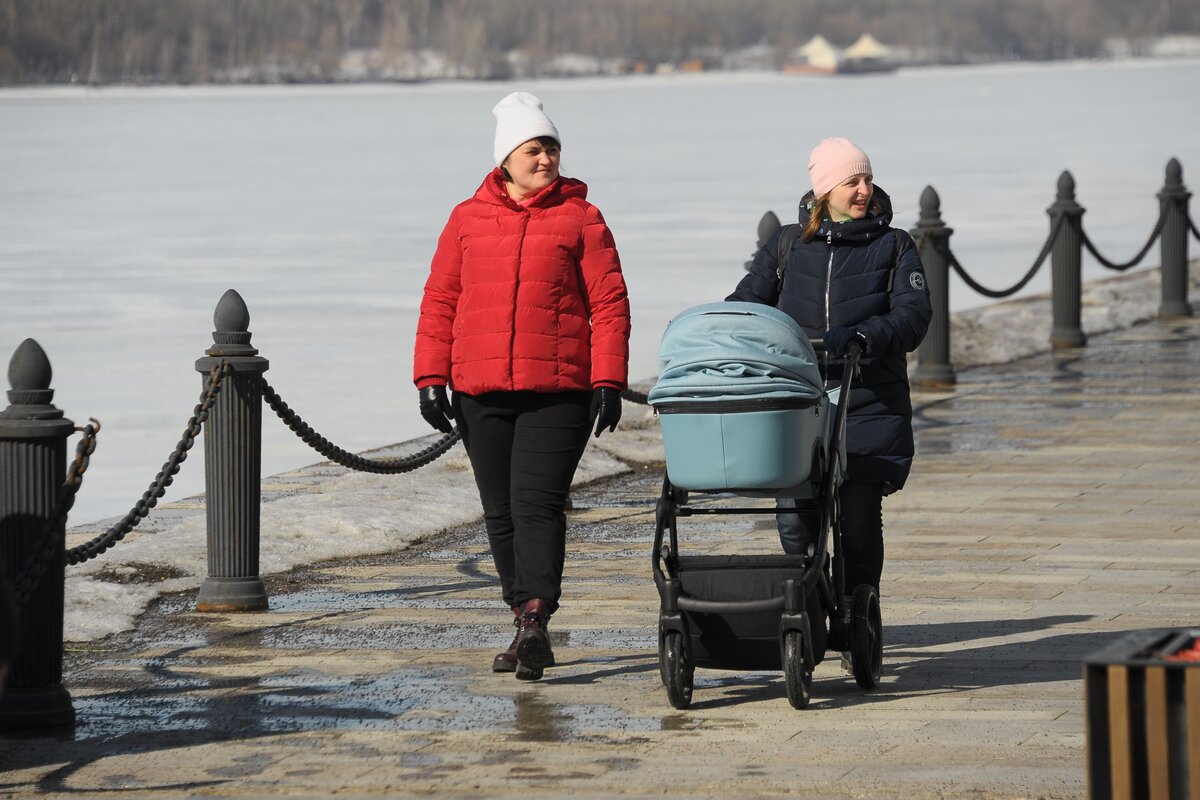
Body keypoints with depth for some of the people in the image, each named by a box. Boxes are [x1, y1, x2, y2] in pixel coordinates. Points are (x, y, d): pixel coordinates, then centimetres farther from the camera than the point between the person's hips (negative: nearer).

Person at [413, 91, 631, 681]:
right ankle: (527, 628, 16)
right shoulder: (468, 219, 10)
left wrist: (608, 382, -8)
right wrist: (430, 378, 3)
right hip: (480, 393, 4)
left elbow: (609, 303, 0)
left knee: (537, 504, -14)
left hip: (557, 392, -4)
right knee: (501, 512, 8)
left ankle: (535, 620, -19)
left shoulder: (580, 219, 3)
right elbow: (440, 301, 11)